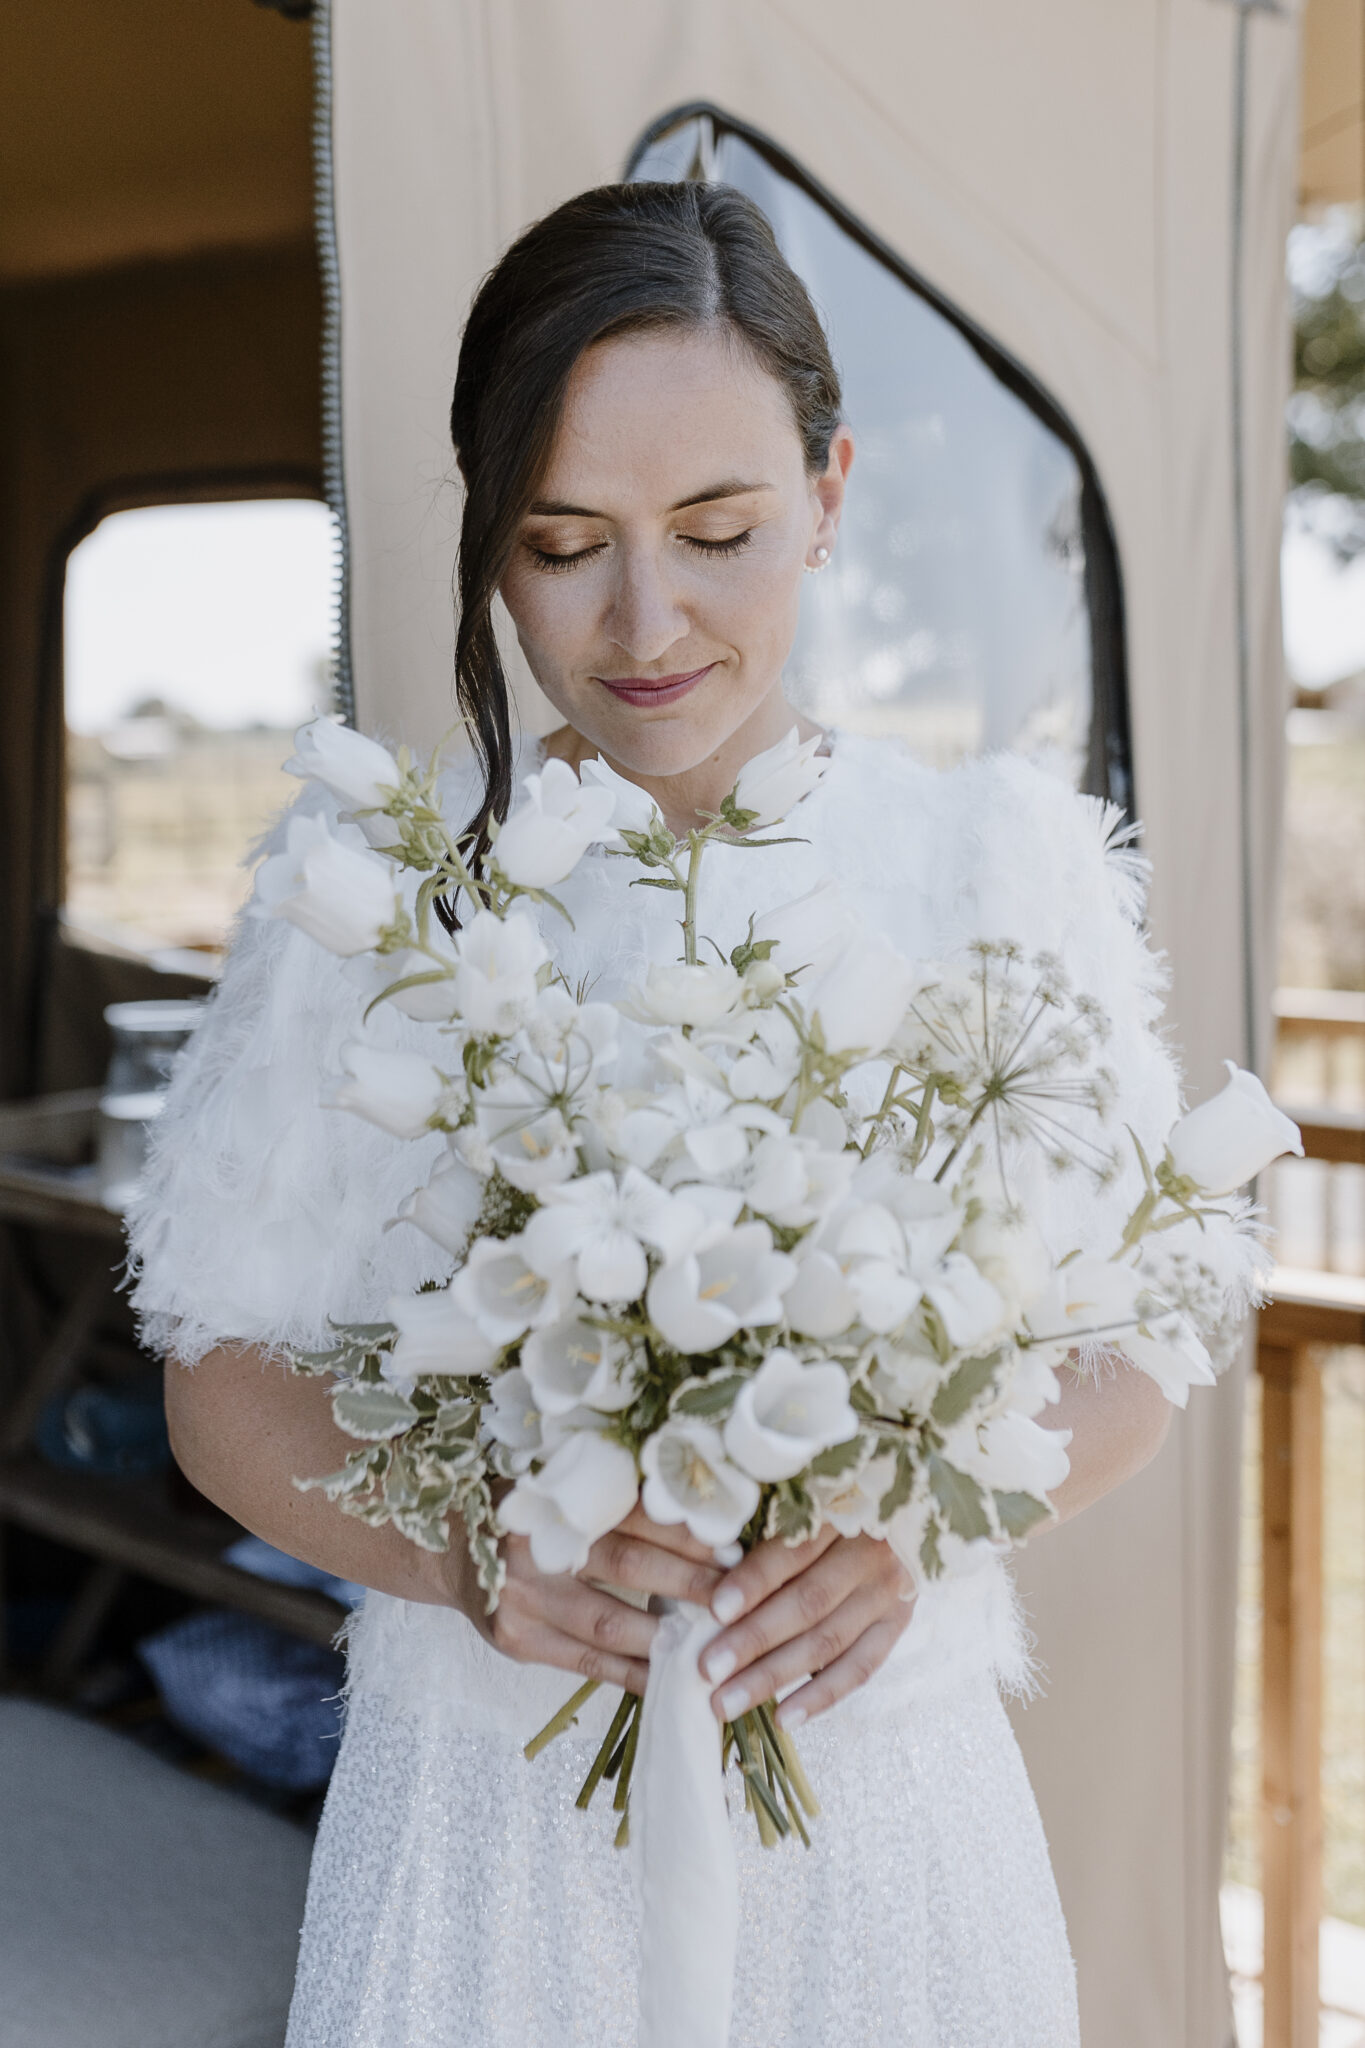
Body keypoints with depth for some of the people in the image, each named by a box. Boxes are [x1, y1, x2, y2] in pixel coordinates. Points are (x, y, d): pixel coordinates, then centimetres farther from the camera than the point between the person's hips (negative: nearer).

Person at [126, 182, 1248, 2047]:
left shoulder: (1003, 862, -7)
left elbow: (1128, 1353, -1)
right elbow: (228, 1378, -2)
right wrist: (468, 1556, -20)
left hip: (880, 1793, 1)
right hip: (488, 1816, 0)